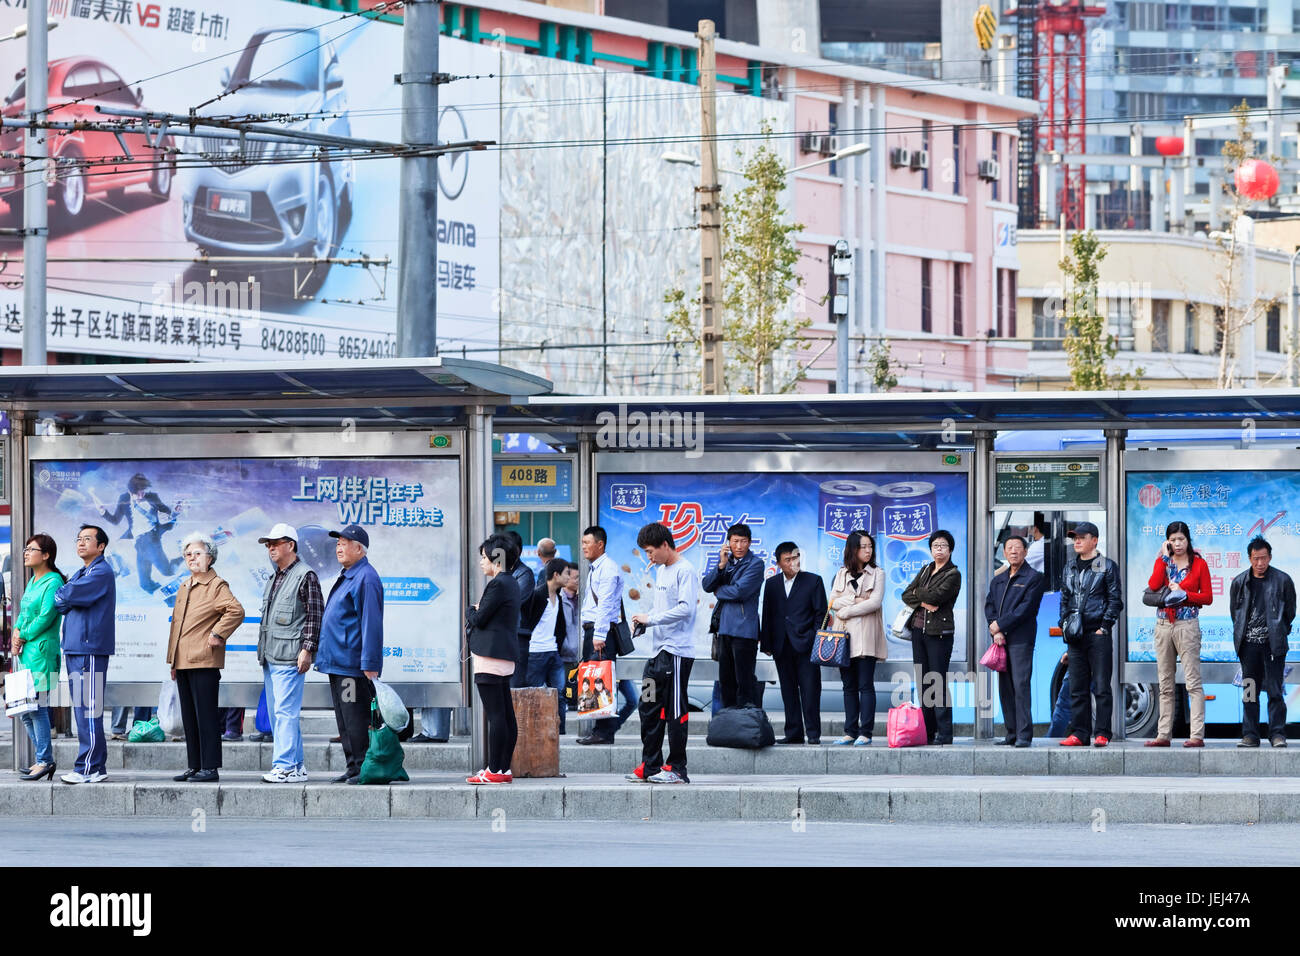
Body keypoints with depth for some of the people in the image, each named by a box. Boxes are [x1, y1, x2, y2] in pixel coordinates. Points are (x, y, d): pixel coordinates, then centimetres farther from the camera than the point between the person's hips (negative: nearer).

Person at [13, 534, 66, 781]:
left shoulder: (53, 582, -10)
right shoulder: (32, 582, 17)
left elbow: (46, 617, -16)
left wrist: (23, 636, -9)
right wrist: (16, 632, 1)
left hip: (42, 650, -9)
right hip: (27, 652, 9)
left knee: (37, 705, -10)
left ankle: (44, 761, -8)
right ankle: (44, 758, 16)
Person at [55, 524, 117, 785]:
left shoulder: (102, 573, -8)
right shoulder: (80, 574, 22)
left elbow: (69, 596, -16)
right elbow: (62, 604, 14)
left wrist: (59, 595, 3)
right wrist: (65, 600, -6)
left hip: (90, 649, -10)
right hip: (75, 649, 10)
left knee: (89, 711, -9)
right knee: (83, 711, 10)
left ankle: (89, 768, -10)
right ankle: (95, 767, 14)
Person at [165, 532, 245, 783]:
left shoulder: (216, 586, -6)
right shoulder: (184, 587, 19)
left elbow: (236, 611, -21)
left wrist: (218, 634, -17)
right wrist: (173, 662, 21)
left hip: (204, 661, -9)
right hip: (183, 663, 9)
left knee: (205, 715, -7)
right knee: (189, 717, 10)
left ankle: (210, 768, -5)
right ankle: (195, 767, 16)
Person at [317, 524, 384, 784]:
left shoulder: (366, 579, -13)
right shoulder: (346, 577, 18)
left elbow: (371, 623, -18)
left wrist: (370, 665, -21)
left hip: (353, 664, -11)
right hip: (337, 663, 11)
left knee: (356, 719, -9)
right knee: (344, 721, 12)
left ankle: (364, 768, -5)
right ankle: (353, 767, 17)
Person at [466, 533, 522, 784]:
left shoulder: (498, 584, -13)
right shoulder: (510, 583, 17)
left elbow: (479, 619, -13)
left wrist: (472, 610, 6)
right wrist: (477, 613, 6)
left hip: (491, 657, -10)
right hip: (505, 656, 10)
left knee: (496, 715, -9)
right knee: (506, 715, 9)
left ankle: (494, 770, -10)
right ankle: (504, 769, 12)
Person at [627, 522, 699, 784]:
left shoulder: (684, 571, -11)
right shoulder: (661, 571, 18)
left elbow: (686, 608, -21)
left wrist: (651, 619, -16)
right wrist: (645, 620, 7)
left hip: (677, 652, -10)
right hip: (657, 651, 10)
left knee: (675, 711, -5)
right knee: (649, 709, 10)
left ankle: (677, 769, -1)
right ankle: (650, 766, 17)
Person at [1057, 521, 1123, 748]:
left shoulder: (1106, 566, 0)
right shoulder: (1069, 568, 16)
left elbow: (1115, 600, -2)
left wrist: (1104, 626, -10)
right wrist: (1065, 625, 8)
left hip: (1098, 634, -5)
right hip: (1076, 636, 5)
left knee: (1101, 687, -5)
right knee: (1077, 688, 5)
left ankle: (1102, 733, -3)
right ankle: (1078, 733, 7)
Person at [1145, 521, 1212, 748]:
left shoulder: (1198, 564, 1)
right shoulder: (1163, 561, 10)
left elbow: (1207, 597, 0)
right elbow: (1153, 585, -9)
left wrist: (1184, 594, -12)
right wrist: (1163, 557, -5)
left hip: (1187, 625, -5)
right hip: (1163, 625, 5)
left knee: (1193, 682, -9)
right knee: (1165, 685, 7)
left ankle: (1197, 735, -13)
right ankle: (1163, 734, 10)